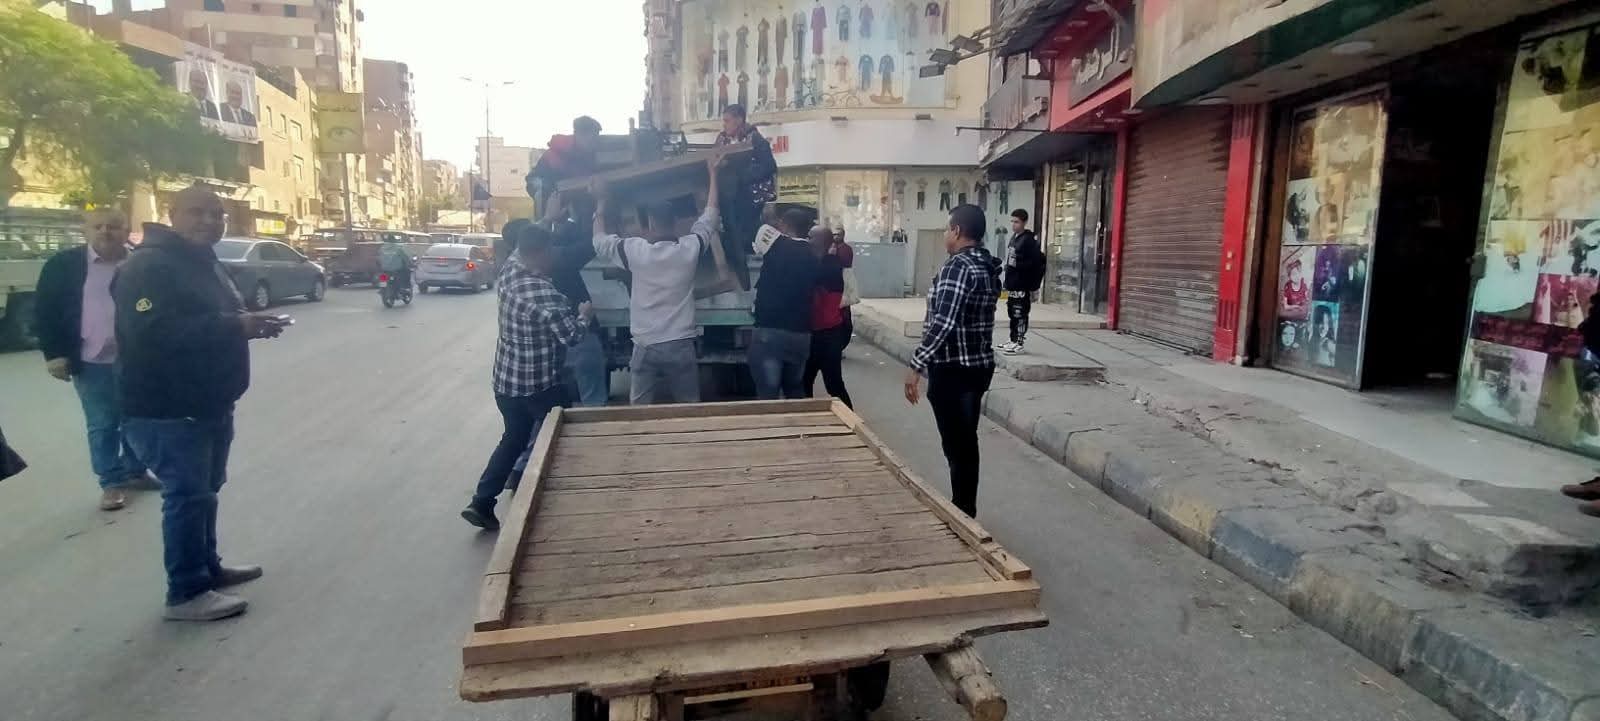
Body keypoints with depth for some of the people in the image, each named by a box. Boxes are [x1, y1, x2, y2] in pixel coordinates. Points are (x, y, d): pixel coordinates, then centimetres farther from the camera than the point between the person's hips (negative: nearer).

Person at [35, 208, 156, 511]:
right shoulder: (63, 265, -2)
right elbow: (45, 311, 1)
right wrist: (54, 353, -5)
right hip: (92, 363, -1)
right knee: (102, 427, 7)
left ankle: (135, 472, 30)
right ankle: (111, 484, 17)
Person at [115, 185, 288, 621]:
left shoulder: (204, 262, 15)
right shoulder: (147, 267, -17)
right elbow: (154, 331, -31)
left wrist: (250, 322, 3)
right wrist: (234, 325, -32)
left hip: (209, 404, 10)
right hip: (166, 410, -10)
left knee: (206, 489, 19)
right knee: (187, 494, -6)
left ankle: (208, 566, 33)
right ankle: (187, 593, 3)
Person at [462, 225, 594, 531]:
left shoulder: (510, 272, -1)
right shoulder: (544, 294, -25)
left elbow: (522, 251, 20)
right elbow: (572, 335, -22)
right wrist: (585, 314, -3)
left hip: (506, 380, 8)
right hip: (539, 385, -8)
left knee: (513, 440, 20)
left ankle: (481, 503, 19)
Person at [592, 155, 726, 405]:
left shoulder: (635, 251, -6)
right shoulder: (690, 248, -3)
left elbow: (599, 241, 12)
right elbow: (710, 216, 12)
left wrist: (601, 202, 24)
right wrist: (712, 172, 22)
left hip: (646, 347, -1)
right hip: (681, 345, 1)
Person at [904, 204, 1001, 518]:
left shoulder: (957, 267, -18)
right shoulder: (988, 267, 10)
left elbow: (943, 324, -26)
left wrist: (916, 365, -22)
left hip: (953, 370, -9)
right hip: (980, 364, 9)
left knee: (956, 446, 0)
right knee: (966, 442, 17)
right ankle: (966, 510, 28)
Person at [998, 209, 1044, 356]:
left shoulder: (1029, 239, -13)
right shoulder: (1014, 237, 14)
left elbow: (1038, 260, -18)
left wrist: (1018, 265, -17)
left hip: (1022, 286, -9)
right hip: (1012, 284, 9)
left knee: (1020, 315, -5)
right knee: (1012, 314, 15)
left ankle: (1019, 344, -1)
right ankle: (1013, 341, 23)